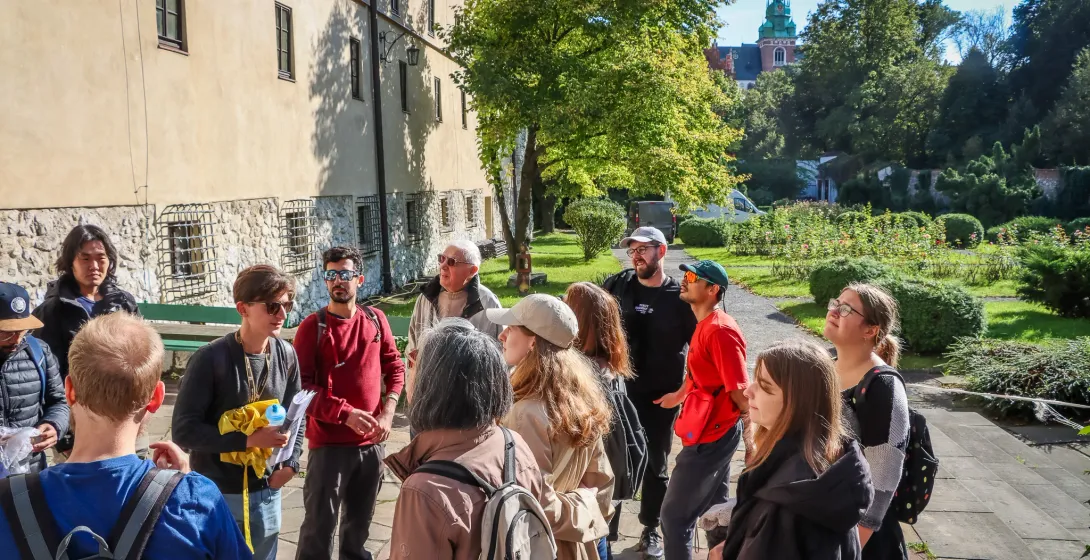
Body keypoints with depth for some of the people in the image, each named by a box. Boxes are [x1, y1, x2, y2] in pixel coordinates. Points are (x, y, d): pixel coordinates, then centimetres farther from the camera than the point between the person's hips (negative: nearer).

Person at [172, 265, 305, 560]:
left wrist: (291, 463, -3)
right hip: (217, 494, -5)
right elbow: (184, 430, -17)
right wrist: (248, 440, -23)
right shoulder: (211, 358, -18)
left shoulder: (286, 355, -2)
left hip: (266, 492, 5)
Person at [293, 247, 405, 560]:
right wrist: (346, 413, -21)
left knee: (361, 519, 20)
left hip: (372, 441, 4)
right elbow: (301, 385, -13)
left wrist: (387, 412, -6)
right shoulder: (313, 326, -9)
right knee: (320, 522, 2)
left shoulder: (376, 320, 3)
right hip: (329, 442, -4)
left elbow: (394, 366, 8)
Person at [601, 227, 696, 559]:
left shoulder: (680, 296, -7)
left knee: (656, 464, 12)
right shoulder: (616, 285, -2)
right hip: (617, 390, 1)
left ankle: (651, 530, 30)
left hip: (661, 396, -1)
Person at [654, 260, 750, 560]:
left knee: (674, 514, 0)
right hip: (713, 431, 10)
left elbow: (740, 391, -23)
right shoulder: (705, 324, 8)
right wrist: (679, 395, 33)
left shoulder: (720, 330, -23)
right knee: (715, 506, 22)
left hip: (711, 435, -10)